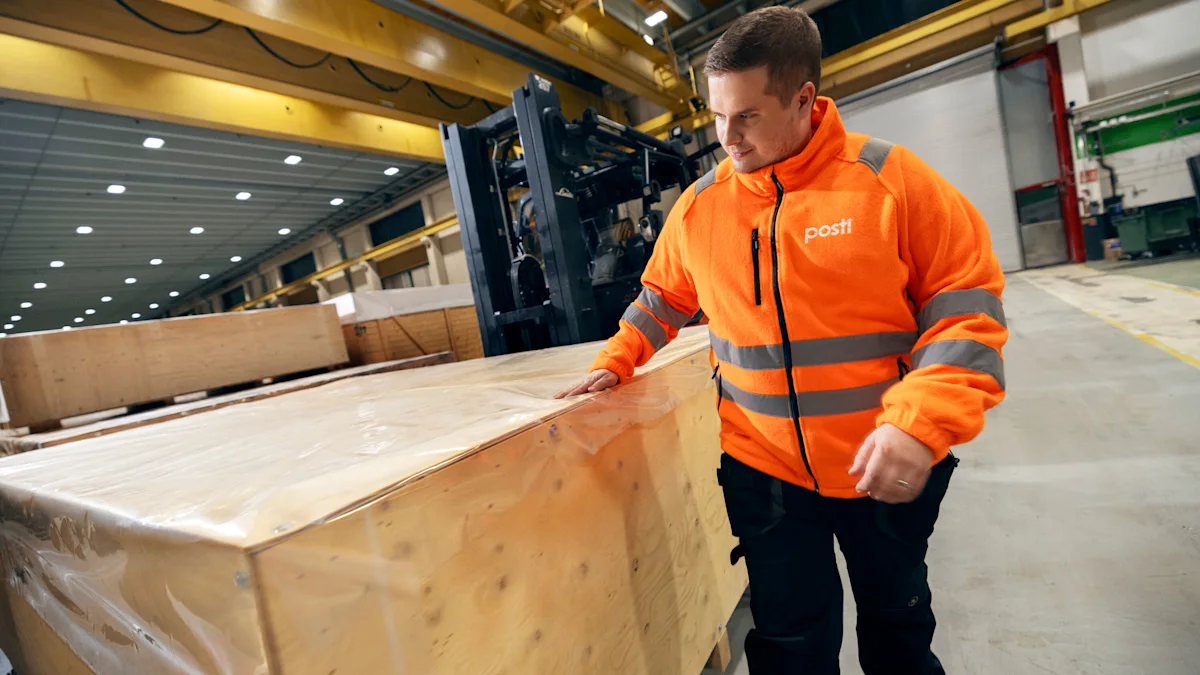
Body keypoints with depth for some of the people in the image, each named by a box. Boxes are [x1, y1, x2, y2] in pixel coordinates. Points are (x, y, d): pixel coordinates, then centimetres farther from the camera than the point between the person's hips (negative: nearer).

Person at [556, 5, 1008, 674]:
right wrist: (615, 362, -1)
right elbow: (662, 298, 11)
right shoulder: (700, 205, -3)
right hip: (763, 468, 1)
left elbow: (965, 304, -10)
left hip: (890, 467, 0)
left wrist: (921, 422, -22)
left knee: (899, 619, 26)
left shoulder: (891, 177, -11)